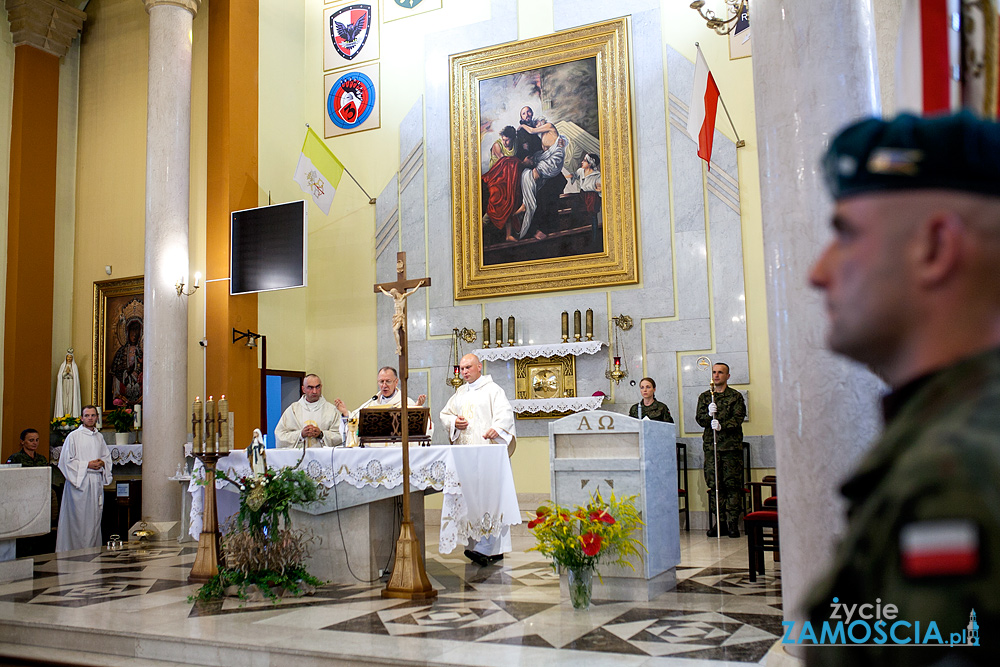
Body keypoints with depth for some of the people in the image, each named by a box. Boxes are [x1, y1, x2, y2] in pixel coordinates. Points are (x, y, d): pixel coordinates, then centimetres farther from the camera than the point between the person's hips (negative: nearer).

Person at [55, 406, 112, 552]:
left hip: (96, 483, 5)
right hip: (79, 483, -5)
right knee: (79, 519, -6)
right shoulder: (73, 437, -3)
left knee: (95, 518, 6)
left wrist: (102, 463, -1)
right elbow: (66, 461, -7)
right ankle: (76, 550, 0)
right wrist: (87, 465, -14)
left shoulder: (99, 437, 14)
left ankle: (93, 548, 12)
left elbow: (107, 456, 21)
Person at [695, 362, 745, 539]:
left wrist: (721, 425, -21)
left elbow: (738, 418, -5)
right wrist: (708, 414, -15)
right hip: (711, 445, 3)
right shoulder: (705, 397, 15)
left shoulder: (736, 396, 7)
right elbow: (699, 420, 7)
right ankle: (718, 522, 6)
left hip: (731, 445, -2)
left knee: (732, 484, -4)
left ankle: (732, 523, 0)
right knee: (713, 484, 0)